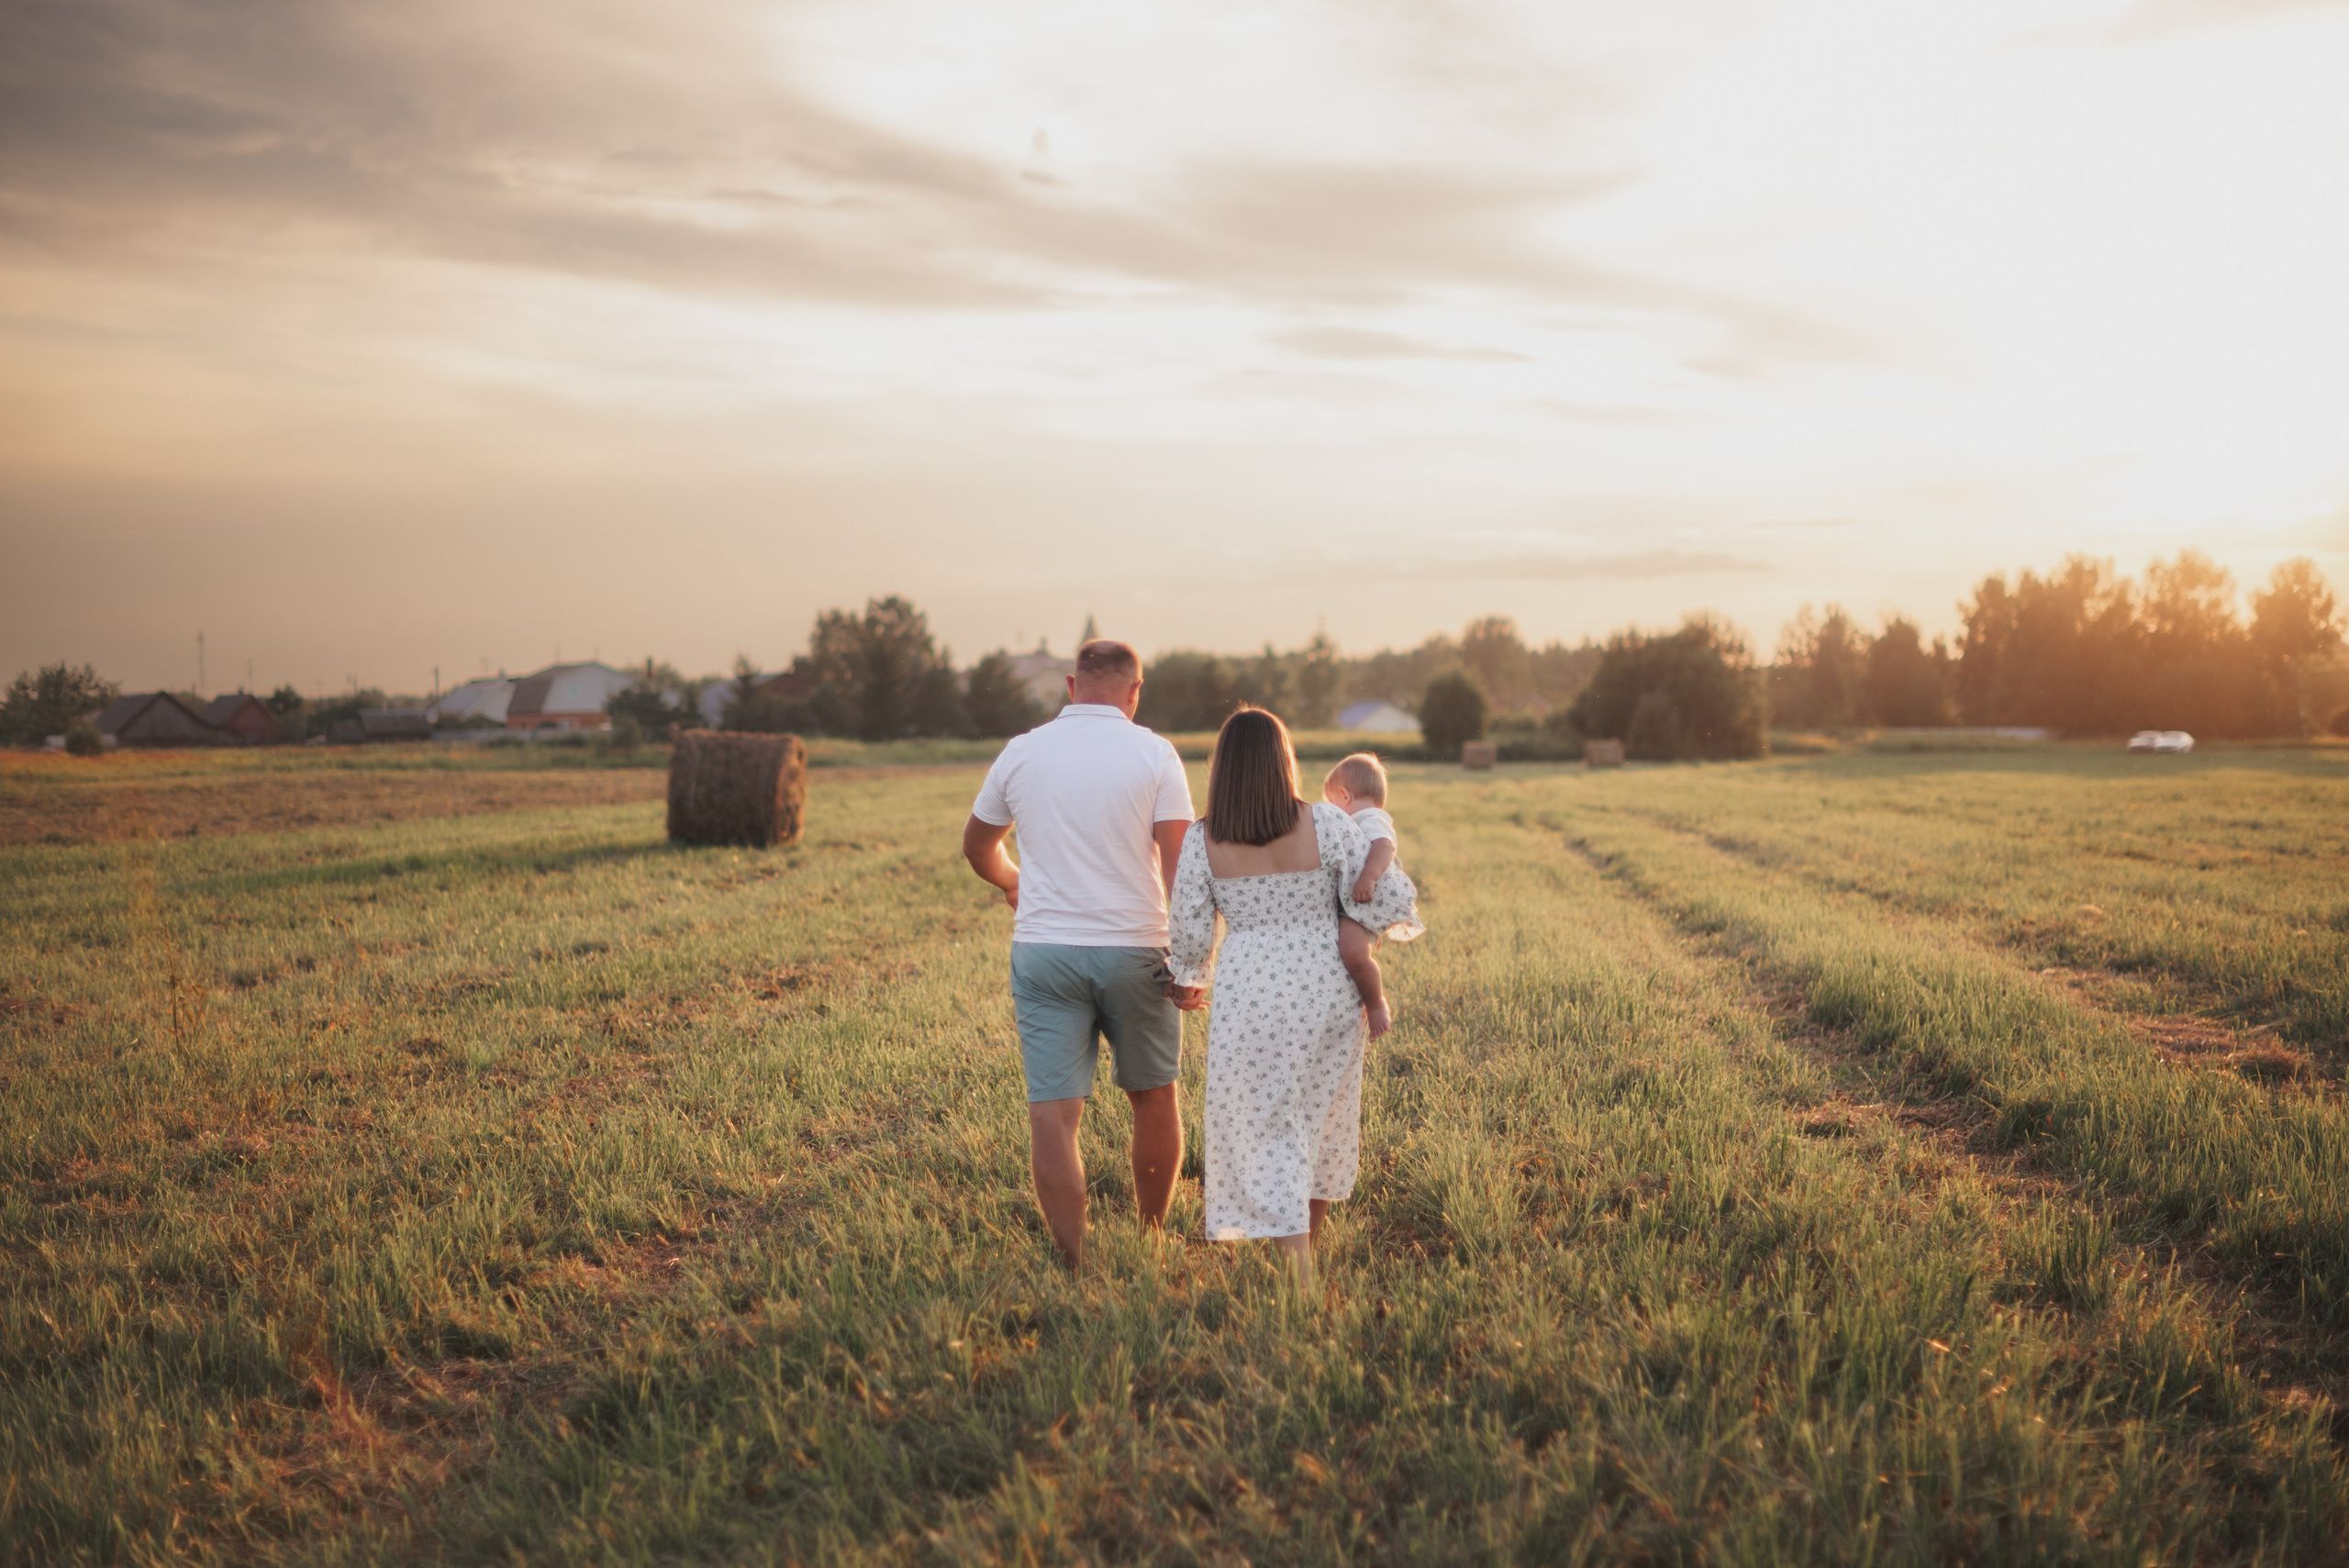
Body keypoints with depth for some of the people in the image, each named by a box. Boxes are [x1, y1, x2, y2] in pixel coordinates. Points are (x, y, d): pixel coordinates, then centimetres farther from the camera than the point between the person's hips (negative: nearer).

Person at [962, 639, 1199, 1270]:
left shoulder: (1022, 752, 5)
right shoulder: (1154, 754, -3)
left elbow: (977, 847, 19)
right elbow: (1181, 864, -10)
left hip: (1043, 951, 1)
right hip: (1133, 951, 0)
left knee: (1052, 1112, 1)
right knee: (1153, 1098, 18)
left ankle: (1077, 1266, -2)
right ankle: (1152, 1242, 31)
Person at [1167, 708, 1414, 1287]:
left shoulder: (1202, 841, -8)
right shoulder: (1325, 823, -10)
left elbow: (1190, 937, -3)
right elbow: (1381, 901, -9)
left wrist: (1188, 978, 17)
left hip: (1249, 995, -1)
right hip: (1326, 988, 1)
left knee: (1264, 1128, 6)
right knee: (1322, 1115, 21)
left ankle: (1299, 1268, -3)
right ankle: (1307, 1242, 37)